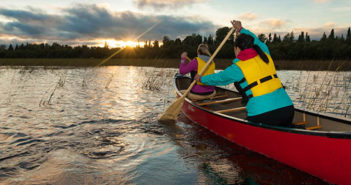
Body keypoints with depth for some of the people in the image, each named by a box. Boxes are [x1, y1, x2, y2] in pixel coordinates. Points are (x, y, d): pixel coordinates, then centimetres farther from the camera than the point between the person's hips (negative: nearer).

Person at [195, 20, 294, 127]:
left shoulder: (237, 68, -3)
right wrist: (241, 29, 49)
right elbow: (257, 41, 35)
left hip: (263, 115, -6)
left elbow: (217, 78, 14)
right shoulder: (265, 55, 12)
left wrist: (200, 79, 33)